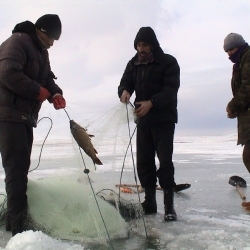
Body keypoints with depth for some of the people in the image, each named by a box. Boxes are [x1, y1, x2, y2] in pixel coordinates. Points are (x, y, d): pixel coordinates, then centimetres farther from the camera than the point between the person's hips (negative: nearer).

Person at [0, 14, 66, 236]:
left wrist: (55, 93, -4)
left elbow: (47, 77, 17)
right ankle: (19, 225, -5)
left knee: (21, 167, 12)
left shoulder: (41, 51, 17)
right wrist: (39, 91, -18)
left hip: (25, 116, 10)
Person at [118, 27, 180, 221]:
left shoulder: (168, 62, -6)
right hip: (143, 119, 5)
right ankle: (150, 202, 14)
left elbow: (171, 90, -16)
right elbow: (125, 83, 4)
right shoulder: (133, 64, 9)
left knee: (165, 160, -10)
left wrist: (151, 102, -31)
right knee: (144, 161, 5)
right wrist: (124, 91, -22)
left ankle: (169, 205, -4)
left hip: (164, 119, -5)